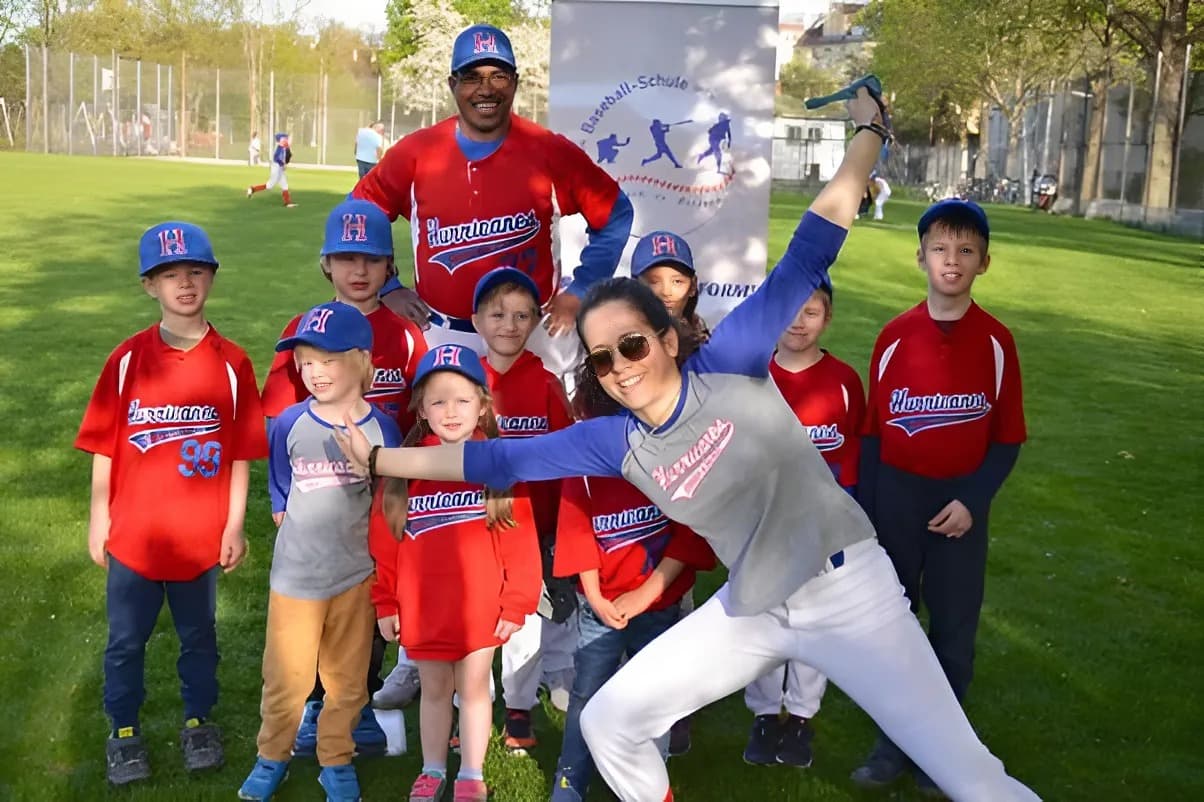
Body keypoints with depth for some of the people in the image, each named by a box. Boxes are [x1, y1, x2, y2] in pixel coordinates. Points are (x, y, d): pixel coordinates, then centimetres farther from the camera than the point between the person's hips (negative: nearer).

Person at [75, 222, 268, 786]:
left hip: (202, 536, 0)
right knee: (126, 639, 16)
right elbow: (103, 448, -2)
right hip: (133, 534, 0)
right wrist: (99, 519, -1)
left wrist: (235, 525, -2)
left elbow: (242, 454, -4)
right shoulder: (127, 360, -8)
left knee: (198, 634, 18)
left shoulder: (232, 363, -8)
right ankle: (124, 730, 34)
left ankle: (198, 720, 37)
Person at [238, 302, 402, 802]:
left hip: (357, 576, 0)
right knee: (285, 678, 11)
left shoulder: (381, 429, -9)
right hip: (295, 574, 0)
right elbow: (280, 502, 3)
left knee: (347, 679, 14)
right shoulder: (289, 426, -9)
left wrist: (349, 538, -2)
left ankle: (336, 761, 33)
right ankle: (272, 757, 33)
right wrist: (310, 536, 1)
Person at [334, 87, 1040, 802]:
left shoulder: (730, 364, -13)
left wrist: (870, 131, -9)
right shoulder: (615, 442, -2)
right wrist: (378, 458, 3)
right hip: (751, 610, 5)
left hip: (847, 588, -4)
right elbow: (494, 459, 2)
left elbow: (811, 253, -11)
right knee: (607, 722, 8)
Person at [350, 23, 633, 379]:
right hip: (438, 336, 1)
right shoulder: (414, 153, -3)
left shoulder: (551, 153, -6)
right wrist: (387, 289, 2)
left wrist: (580, 291, -1)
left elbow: (615, 215, 4)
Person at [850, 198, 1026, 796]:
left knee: (954, 626, 7)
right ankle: (895, 737, 27)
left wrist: (972, 501, -13)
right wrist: (863, 515, -2)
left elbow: (1007, 439, 0)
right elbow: (871, 432, 1)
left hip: (961, 501, -1)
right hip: (894, 495, 1)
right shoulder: (895, 337, -3)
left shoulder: (996, 342, -5)